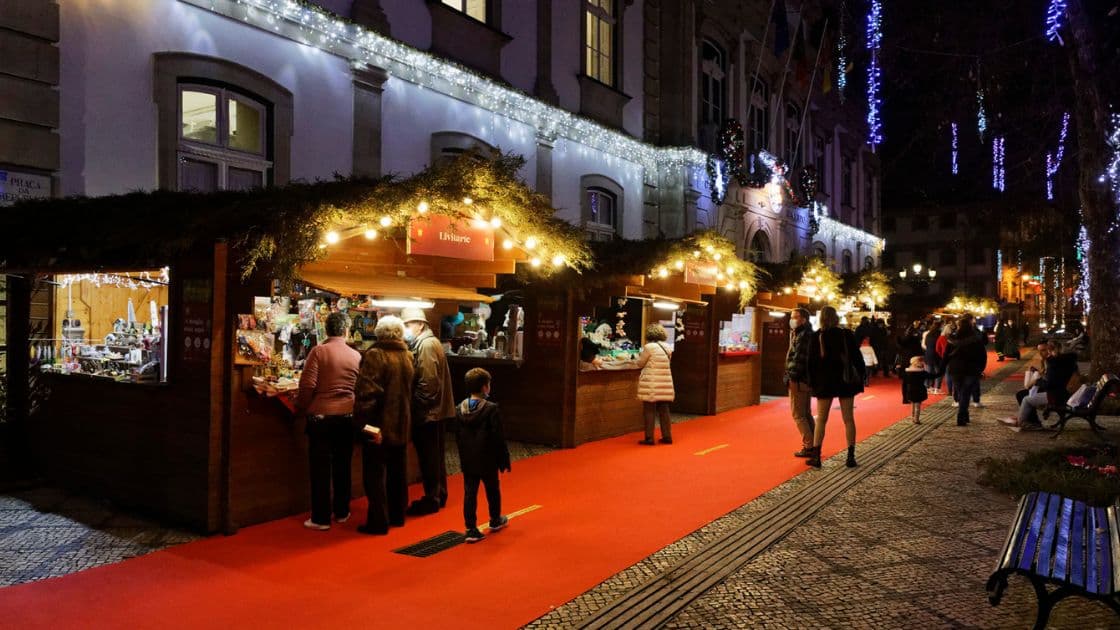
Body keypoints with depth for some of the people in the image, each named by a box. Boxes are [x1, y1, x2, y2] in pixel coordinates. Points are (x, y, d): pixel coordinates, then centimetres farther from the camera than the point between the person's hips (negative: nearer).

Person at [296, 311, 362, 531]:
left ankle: (321, 518, 9)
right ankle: (341, 511, 25)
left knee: (320, 467, 4)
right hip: (347, 416, 3)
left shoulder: (319, 351, -8)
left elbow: (307, 385, -13)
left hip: (321, 415, -3)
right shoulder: (356, 355, 1)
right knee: (342, 465, 15)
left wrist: (301, 409, 1)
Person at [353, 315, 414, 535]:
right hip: (401, 425, 7)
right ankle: (397, 515, 27)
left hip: (379, 425, -7)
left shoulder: (375, 355, -15)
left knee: (374, 475, 1)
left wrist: (363, 418, -16)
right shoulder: (408, 356, 6)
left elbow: (366, 391, -20)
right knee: (397, 472, 17)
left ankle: (378, 521, 3)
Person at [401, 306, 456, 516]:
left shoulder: (426, 344, -16)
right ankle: (439, 495, 28)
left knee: (429, 458, -1)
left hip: (428, 412, -10)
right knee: (435, 457, 17)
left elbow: (428, 382, -22)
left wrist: (418, 406, -15)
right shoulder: (426, 343, 15)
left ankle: (432, 500, 8)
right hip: (436, 411, 10)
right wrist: (418, 406, 13)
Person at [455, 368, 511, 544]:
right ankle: (495, 521, 35)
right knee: (492, 490, 17)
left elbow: (459, 437, 8)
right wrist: (504, 460, -6)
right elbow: (499, 438, -14)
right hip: (487, 460, -3)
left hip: (467, 461, 4)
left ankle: (471, 530, 3)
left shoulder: (459, 409, 0)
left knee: (469, 493, 5)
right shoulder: (491, 409, -17)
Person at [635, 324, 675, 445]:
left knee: (649, 411, 1)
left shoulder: (649, 347, -12)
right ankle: (667, 436, 17)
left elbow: (640, 363, -2)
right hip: (665, 384, 6)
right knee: (664, 410, 13)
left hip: (651, 384, -6)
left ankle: (649, 438, 3)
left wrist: (642, 353, 15)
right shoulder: (667, 348, 7)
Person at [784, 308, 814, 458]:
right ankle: (813, 445, 22)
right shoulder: (808, 334, 15)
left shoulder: (803, 335, -17)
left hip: (799, 380, -11)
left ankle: (809, 446, -1)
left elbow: (799, 358, -23)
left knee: (798, 415, -4)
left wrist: (792, 377, -21)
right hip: (807, 379, 11)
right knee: (806, 414, 17)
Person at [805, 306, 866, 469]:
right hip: (846, 381, 1)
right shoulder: (847, 335, -4)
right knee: (848, 419, 7)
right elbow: (857, 357, -1)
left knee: (821, 419, 7)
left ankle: (816, 456, 3)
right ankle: (851, 457, 6)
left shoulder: (815, 337, -5)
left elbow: (812, 362, -3)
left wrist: (812, 382, 5)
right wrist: (861, 376, 7)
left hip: (825, 382, 0)